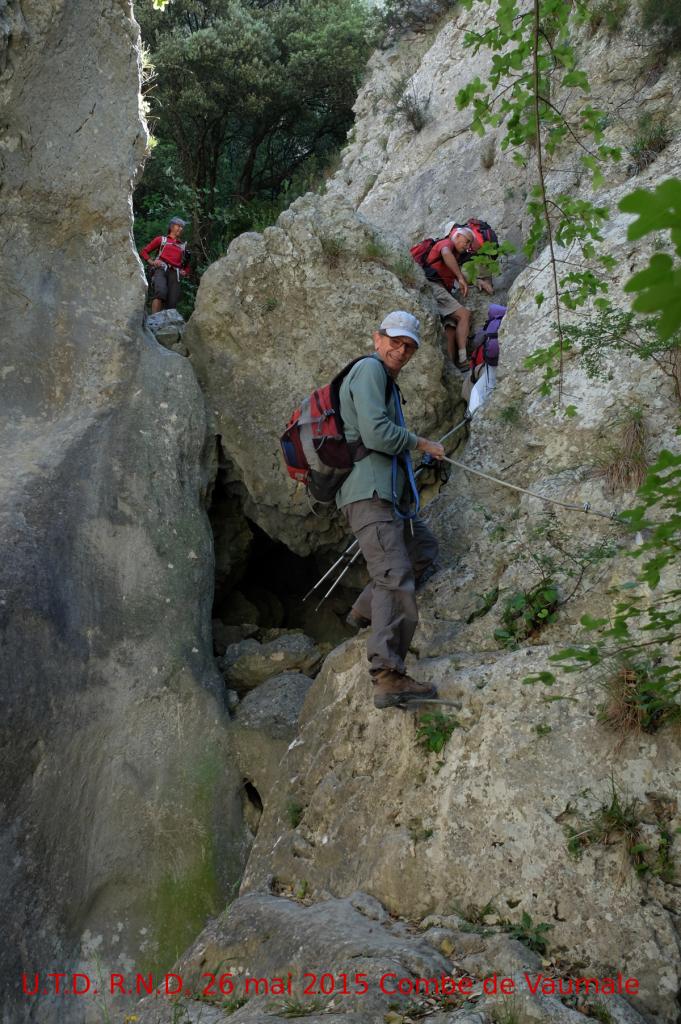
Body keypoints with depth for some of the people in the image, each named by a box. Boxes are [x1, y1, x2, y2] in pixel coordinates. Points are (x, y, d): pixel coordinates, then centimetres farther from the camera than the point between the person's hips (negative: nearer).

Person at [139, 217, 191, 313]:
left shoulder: (183, 246, 27)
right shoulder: (161, 239, 20)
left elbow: (187, 266, 36)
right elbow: (143, 251, 19)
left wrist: (184, 272, 13)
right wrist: (151, 262, 2)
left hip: (174, 273, 4)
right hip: (161, 269, -4)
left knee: (172, 303, -11)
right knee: (160, 292, -31)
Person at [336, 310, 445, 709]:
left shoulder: (384, 378, 27)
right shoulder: (370, 369, -6)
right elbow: (377, 434, -17)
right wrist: (422, 443, -5)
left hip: (385, 492, 11)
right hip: (369, 492, -11)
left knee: (423, 547, 25)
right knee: (395, 576, -19)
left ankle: (366, 611, 22)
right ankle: (388, 677, -27)